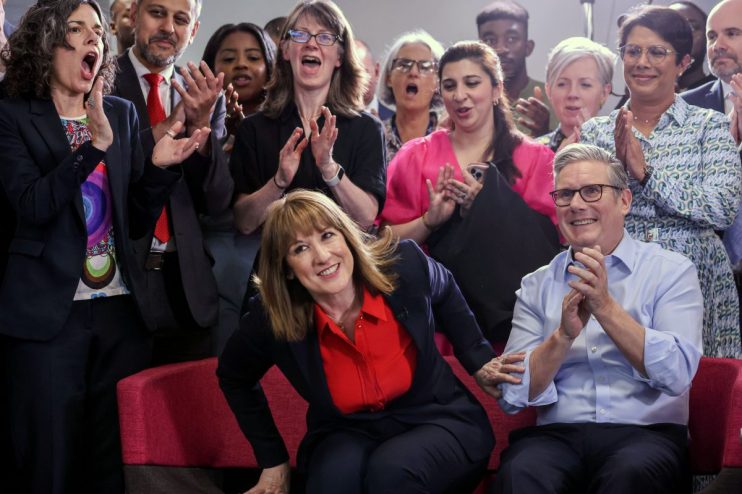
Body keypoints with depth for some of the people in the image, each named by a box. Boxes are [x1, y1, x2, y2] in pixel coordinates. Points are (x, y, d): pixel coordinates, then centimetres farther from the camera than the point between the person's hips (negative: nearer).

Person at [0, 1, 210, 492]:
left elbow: (139, 221, 10)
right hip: (48, 313, -4)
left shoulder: (123, 114, 11)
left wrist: (159, 166, -8)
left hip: (121, 308, 4)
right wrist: (94, 146, -23)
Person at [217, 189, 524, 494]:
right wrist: (273, 461, 5)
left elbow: (444, 292, 11)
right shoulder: (272, 318, -14)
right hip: (347, 436, 0)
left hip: (436, 421, 0)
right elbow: (234, 378, 8)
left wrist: (478, 361, 6)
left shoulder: (403, 266, -16)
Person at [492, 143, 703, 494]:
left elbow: (677, 374, -8)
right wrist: (563, 335, -12)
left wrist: (605, 307, -15)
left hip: (646, 432, -1)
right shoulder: (536, 287, 13)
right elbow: (511, 395, 4)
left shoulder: (671, 272, 6)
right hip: (557, 435, 1)